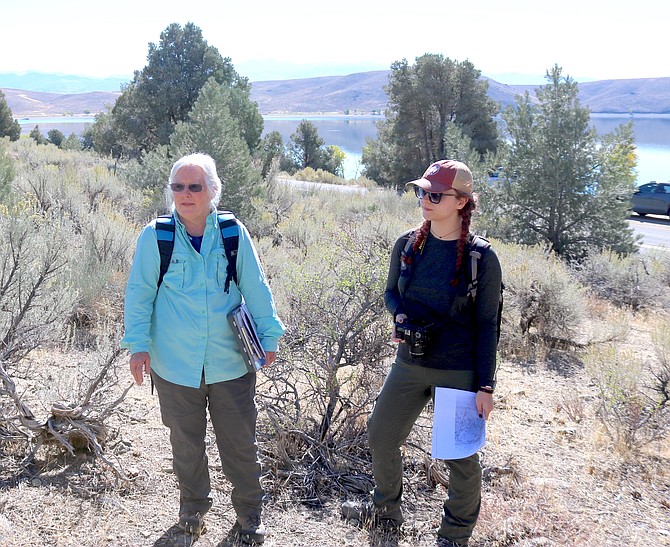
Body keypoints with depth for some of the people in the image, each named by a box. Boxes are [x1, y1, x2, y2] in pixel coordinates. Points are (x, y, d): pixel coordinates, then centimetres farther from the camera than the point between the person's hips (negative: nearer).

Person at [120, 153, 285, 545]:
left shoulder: (233, 233, -3)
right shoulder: (155, 236, -5)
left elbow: (256, 288, 3)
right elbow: (140, 293, 0)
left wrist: (269, 335, 3)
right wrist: (138, 343, -5)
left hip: (231, 361, 0)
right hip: (175, 362, 0)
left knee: (241, 441, 8)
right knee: (186, 441, 16)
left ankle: (250, 514, 29)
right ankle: (194, 507, 40)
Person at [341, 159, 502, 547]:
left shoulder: (481, 258, -13)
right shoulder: (407, 245, -1)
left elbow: (487, 325, -9)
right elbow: (392, 292, 13)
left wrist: (486, 386, -10)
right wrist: (400, 316, -10)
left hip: (459, 372, -5)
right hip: (410, 364, 5)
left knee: (462, 457, 7)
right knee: (381, 436, 15)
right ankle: (387, 508, 42)